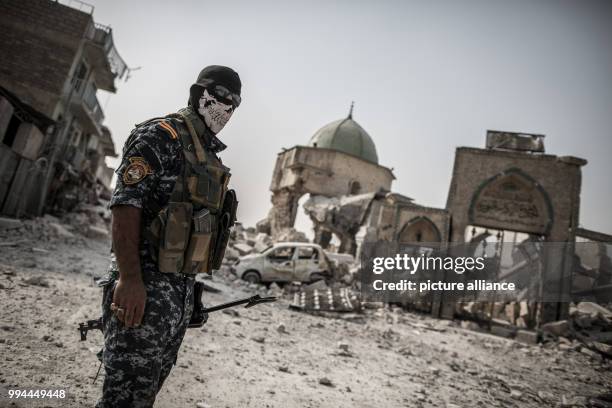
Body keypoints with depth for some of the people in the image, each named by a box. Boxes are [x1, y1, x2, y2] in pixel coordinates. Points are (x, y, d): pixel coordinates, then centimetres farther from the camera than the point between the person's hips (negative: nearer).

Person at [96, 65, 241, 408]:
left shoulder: (211, 157, 18)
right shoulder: (162, 135, -8)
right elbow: (126, 203, -18)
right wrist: (130, 278, -26)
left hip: (182, 289, 9)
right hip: (144, 288, -8)